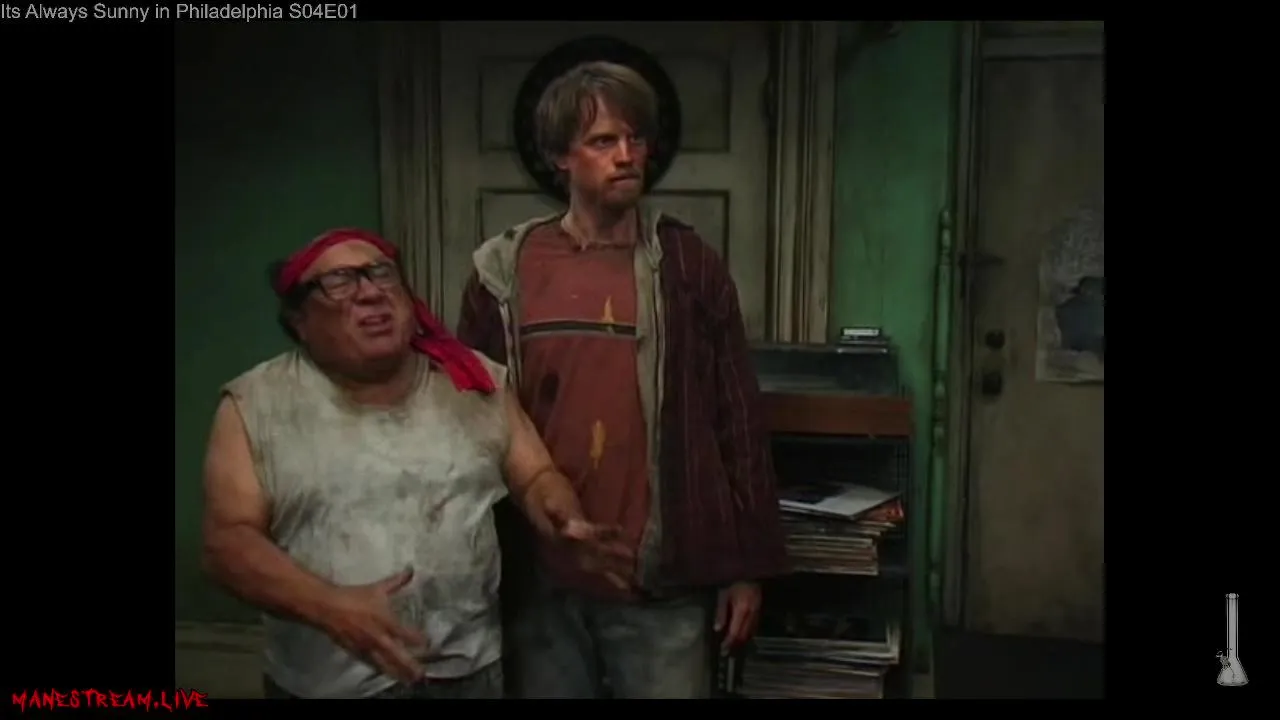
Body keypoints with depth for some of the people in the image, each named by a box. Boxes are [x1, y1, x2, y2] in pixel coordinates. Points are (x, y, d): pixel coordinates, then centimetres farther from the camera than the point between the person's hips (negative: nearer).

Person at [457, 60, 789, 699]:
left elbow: (738, 420, 1)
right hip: (537, 579, 2)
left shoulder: (689, 266, -1)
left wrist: (747, 564, 0)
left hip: (662, 581, -1)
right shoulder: (504, 271, 1)